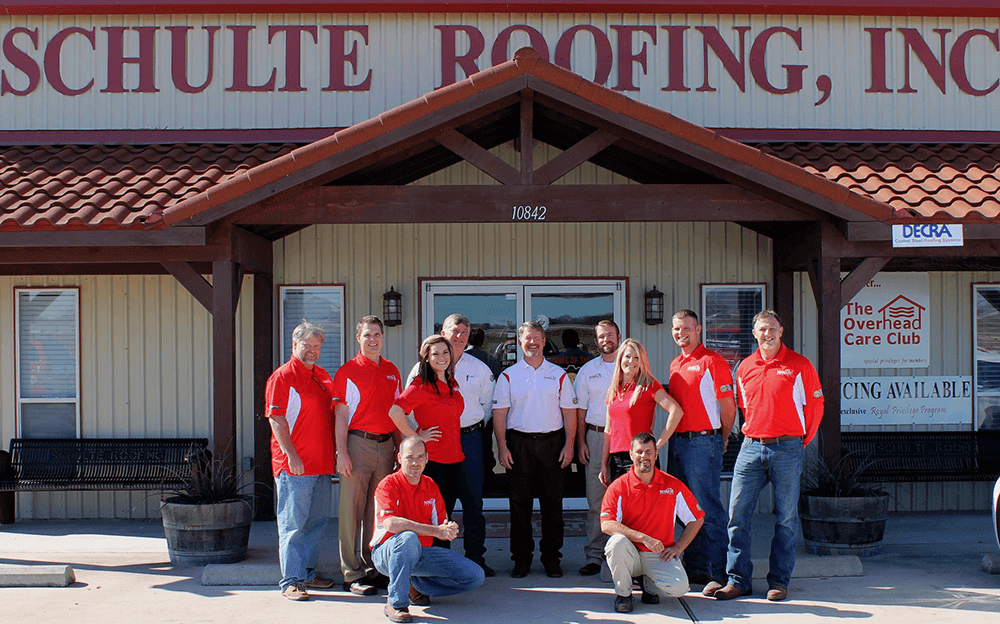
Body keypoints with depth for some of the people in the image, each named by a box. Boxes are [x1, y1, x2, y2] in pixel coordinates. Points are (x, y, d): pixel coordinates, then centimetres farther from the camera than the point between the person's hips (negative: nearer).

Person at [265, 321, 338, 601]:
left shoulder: (323, 376, 16)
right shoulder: (282, 376, -8)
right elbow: (277, 419, -13)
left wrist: (335, 451, 16)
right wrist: (291, 455, -20)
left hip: (322, 463, 8)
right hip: (294, 464, -8)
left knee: (317, 520, 13)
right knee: (293, 524, -3)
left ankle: (308, 573, 24)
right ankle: (291, 581, 1)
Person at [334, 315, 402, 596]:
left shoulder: (392, 371, 14)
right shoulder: (348, 371, -1)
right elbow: (341, 416, -5)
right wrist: (342, 453, -12)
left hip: (386, 445, 5)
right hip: (358, 443, -5)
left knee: (378, 510, 9)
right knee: (352, 509, -3)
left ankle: (372, 569, 19)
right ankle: (352, 575, 2)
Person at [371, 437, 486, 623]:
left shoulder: (431, 486, 7)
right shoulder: (388, 485, -13)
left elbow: (440, 526, 7)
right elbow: (390, 524, -30)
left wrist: (449, 531, -20)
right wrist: (436, 531, -32)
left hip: (423, 552, 6)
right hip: (387, 552, -6)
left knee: (475, 576, -5)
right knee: (408, 538, -41)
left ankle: (417, 585, 11)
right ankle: (395, 603, -26)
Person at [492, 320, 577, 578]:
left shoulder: (558, 375, 9)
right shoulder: (508, 376, 7)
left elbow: (569, 412, 8)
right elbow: (499, 414, 4)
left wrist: (569, 445, -1)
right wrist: (502, 447, -5)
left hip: (551, 443, 0)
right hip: (518, 444, 0)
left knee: (552, 503, 2)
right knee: (519, 503, 2)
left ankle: (552, 558, 11)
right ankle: (521, 559, 10)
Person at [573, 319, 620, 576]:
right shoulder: (587, 370, 12)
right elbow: (581, 410, 13)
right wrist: (581, 442, 5)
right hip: (596, 437, 1)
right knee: (595, 500, 1)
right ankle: (594, 555, 5)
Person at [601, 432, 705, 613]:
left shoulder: (673, 486, 2)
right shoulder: (618, 487, -5)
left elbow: (697, 519, 10)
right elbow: (606, 525, -18)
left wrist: (678, 548, -2)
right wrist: (643, 538, -26)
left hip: (659, 556, 1)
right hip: (630, 555, -1)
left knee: (679, 587, -26)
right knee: (618, 541, -35)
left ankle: (650, 586, 12)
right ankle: (623, 592, -8)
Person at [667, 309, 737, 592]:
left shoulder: (712, 362, -9)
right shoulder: (675, 365, 17)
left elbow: (728, 406, -8)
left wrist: (721, 439, 1)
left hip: (703, 442, -8)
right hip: (677, 442, 8)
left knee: (709, 509, -7)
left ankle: (719, 574, -3)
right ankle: (695, 568, 21)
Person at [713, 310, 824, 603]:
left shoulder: (799, 365, -1)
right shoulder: (745, 367, 11)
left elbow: (815, 405, 4)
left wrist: (802, 440, 5)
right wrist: (753, 433, 13)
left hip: (787, 449, -3)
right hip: (751, 447, 4)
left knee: (786, 517, 3)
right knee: (737, 512, -1)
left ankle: (779, 581, 11)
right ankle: (738, 580, 5)